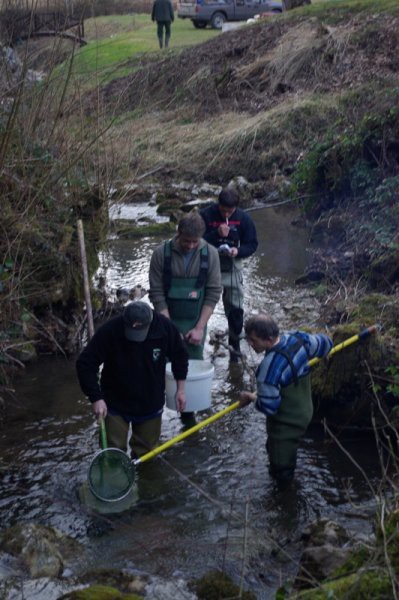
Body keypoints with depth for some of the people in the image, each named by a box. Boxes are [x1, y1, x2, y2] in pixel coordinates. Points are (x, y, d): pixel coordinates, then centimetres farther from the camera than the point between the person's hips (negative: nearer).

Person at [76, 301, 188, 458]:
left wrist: (180, 389, 2)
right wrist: (96, 398, -28)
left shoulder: (165, 327, -19)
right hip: (115, 404, -2)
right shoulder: (108, 331, -27)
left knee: (146, 449, 15)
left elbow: (179, 356, 0)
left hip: (151, 403, 2)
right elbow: (85, 364, -21)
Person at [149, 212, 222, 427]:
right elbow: (157, 294, -7)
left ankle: (188, 412, 20)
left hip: (195, 323, 1)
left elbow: (213, 293, -3)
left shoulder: (210, 254, -6)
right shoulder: (162, 253, -10)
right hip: (167, 321, -1)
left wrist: (200, 328, -8)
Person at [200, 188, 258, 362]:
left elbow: (252, 244, 1)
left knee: (235, 308, 6)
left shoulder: (243, 218, -6)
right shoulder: (205, 215, -11)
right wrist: (217, 234, -25)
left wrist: (238, 251, -19)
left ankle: (235, 344, 25)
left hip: (232, 268, 1)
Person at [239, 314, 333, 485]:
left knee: (281, 471, 8)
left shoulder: (270, 366, -35)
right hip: (304, 411, 9)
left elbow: (268, 406, -30)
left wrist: (251, 397, -10)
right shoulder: (297, 338, -12)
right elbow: (324, 344, 7)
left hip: (286, 423, -9)